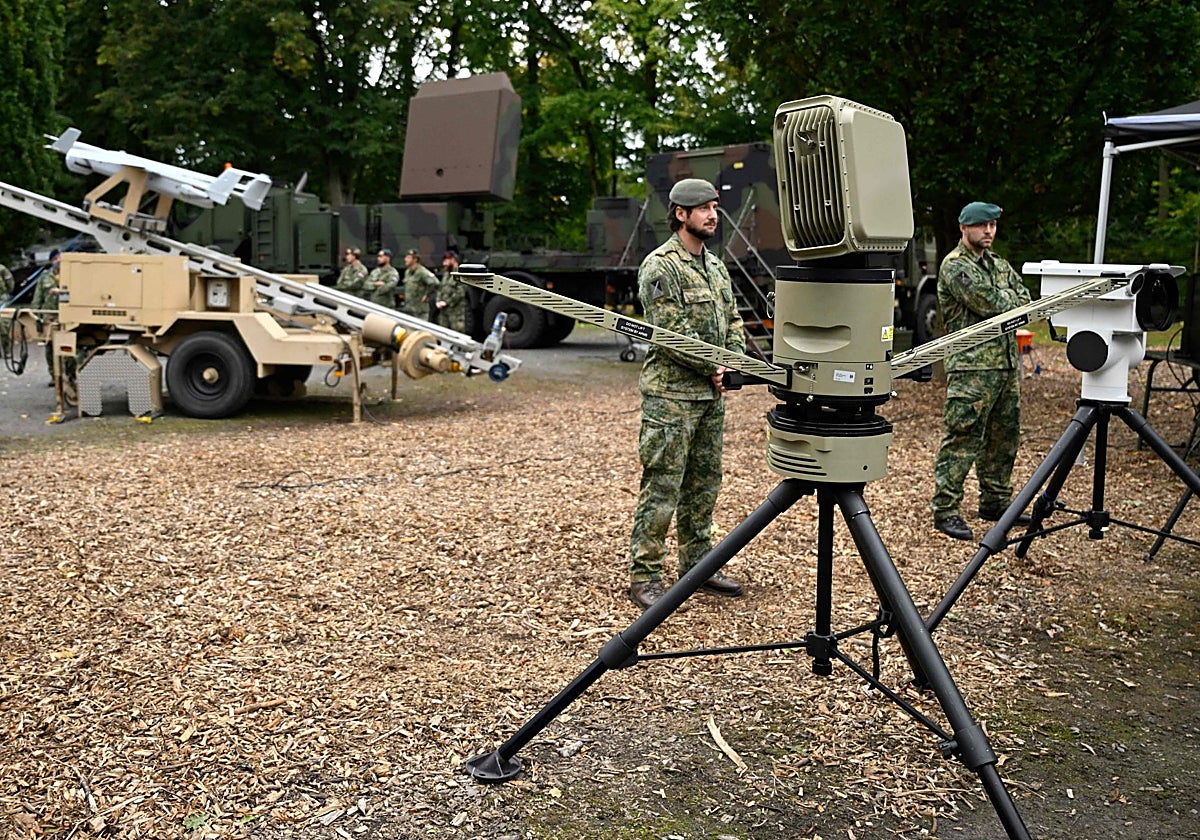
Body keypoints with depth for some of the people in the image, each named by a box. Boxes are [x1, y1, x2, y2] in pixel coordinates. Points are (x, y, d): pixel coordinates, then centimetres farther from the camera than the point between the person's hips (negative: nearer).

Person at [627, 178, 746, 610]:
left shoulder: (715, 266, 16)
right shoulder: (660, 266, -11)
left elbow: (733, 321, 18)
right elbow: (670, 332, -17)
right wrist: (712, 368, -13)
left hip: (711, 395, 8)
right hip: (670, 396, -8)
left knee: (704, 485, 14)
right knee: (661, 489, -5)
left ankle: (697, 564, 26)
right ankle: (644, 576, 3)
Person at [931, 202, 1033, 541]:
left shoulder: (997, 263, 20)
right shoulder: (955, 265, -8)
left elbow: (1024, 298, 12)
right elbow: (989, 302, -18)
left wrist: (1001, 301, -6)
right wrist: (1009, 298, 1)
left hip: (1007, 363, 9)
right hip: (972, 366, -9)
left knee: (1003, 437, 15)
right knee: (962, 439, -9)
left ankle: (996, 502, 26)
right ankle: (945, 510, -5)